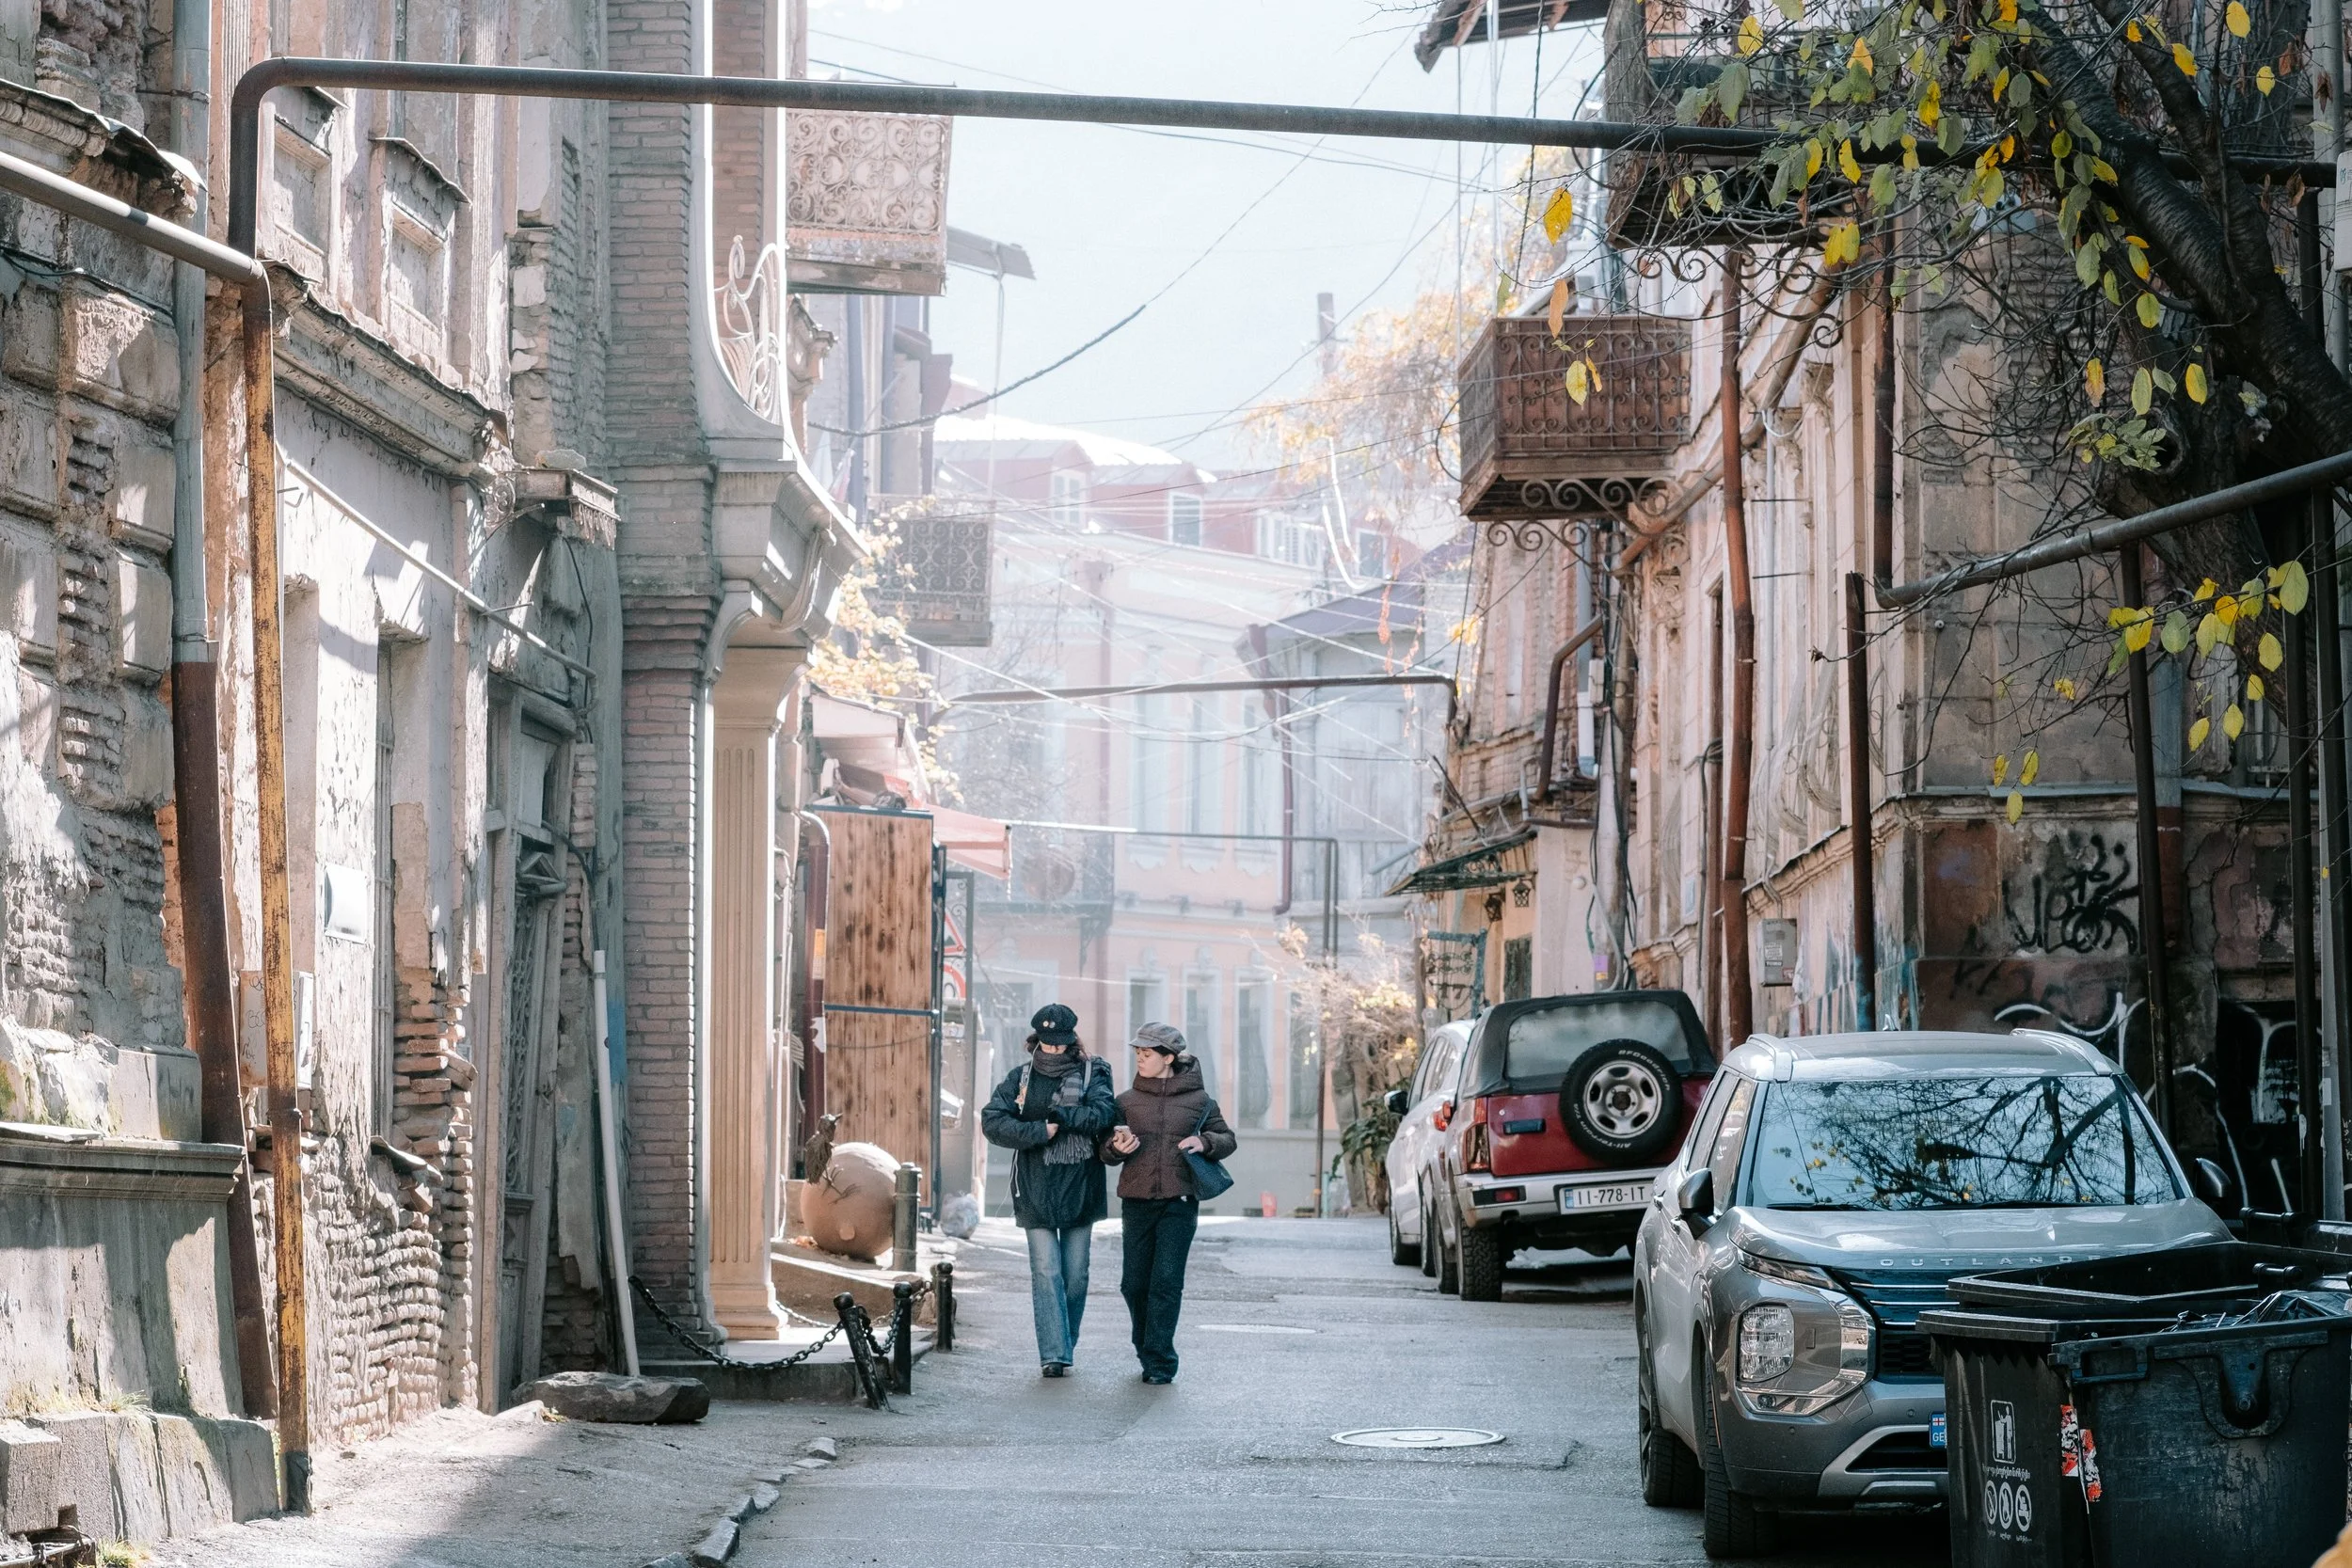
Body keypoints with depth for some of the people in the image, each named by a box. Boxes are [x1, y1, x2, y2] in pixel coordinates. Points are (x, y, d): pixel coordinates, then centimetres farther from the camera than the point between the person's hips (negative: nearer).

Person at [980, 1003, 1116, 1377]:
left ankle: (1066, 1345, 19)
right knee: (1046, 1272, -7)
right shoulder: (1021, 1077, 5)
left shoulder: (1091, 1075, 2)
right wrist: (1039, 1131, -16)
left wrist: (1061, 1116, -19)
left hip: (1079, 1189, 0)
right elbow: (992, 1121, -6)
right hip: (1036, 1192, 0)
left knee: (1075, 1275, 6)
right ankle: (1054, 1353, -11)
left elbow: (1103, 1113, -16)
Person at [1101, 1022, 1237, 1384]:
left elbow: (1228, 1139, 14)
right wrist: (1117, 1148, -14)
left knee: (1166, 1282, -9)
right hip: (1137, 1201, 2)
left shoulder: (1198, 1099, 5)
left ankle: (1159, 1362, -7)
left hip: (1180, 1202, -2)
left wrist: (1205, 1142, -8)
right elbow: (1106, 1153, 10)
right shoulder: (1127, 1101, 8)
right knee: (1134, 1283, 4)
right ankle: (1148, 1348, 25)